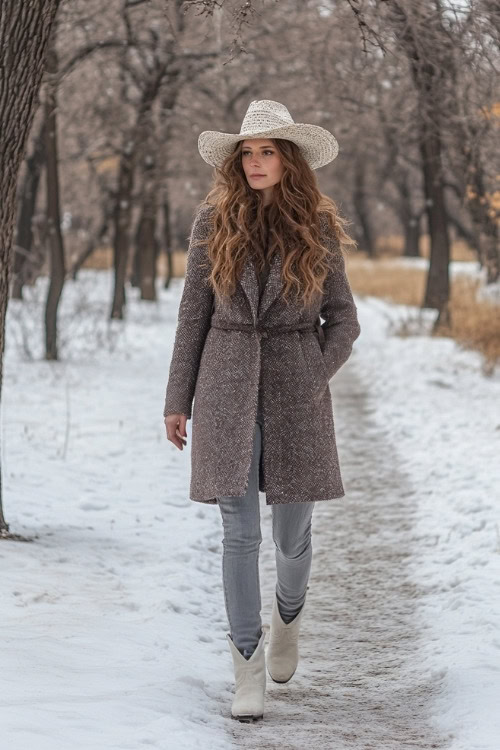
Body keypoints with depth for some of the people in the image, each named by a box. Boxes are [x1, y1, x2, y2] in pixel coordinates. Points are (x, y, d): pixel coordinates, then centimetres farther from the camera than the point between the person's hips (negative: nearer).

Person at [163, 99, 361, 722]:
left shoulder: (318, 228, 2)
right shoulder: (213, 222, 2)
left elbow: (343, 318, 7)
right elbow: (193, 315, 5)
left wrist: (316, 380, -6)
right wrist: (177, 400, 5)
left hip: (296, 395, 0)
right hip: (228, 393, 0)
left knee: (292, 535, 8)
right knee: (239, 534, -3)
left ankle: (287, 616, 41)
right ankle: (249, 670, 5)